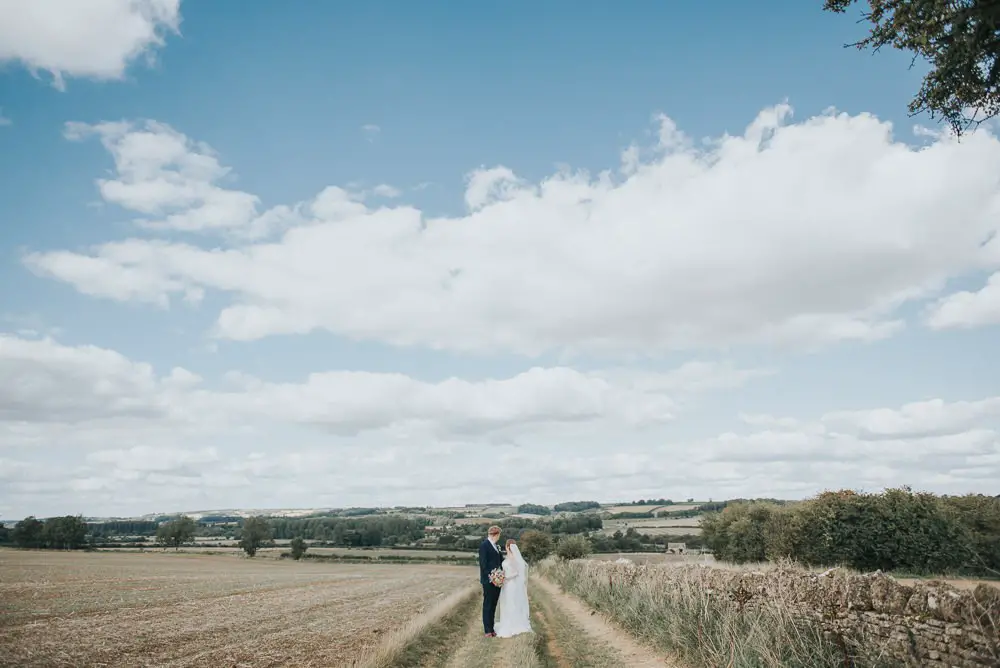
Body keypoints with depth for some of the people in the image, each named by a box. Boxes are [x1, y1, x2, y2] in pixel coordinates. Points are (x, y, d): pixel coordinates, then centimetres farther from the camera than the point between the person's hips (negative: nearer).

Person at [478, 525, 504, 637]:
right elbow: (483, 563, -16)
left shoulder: (497, 545, 12)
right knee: (487, 605, 3)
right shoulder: (484, 545, -12)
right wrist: (490, 576, -20)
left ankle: (491, 628, 22)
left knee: (493, 605, 13)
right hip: (489, 580, -7)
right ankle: (487, 630, 10)